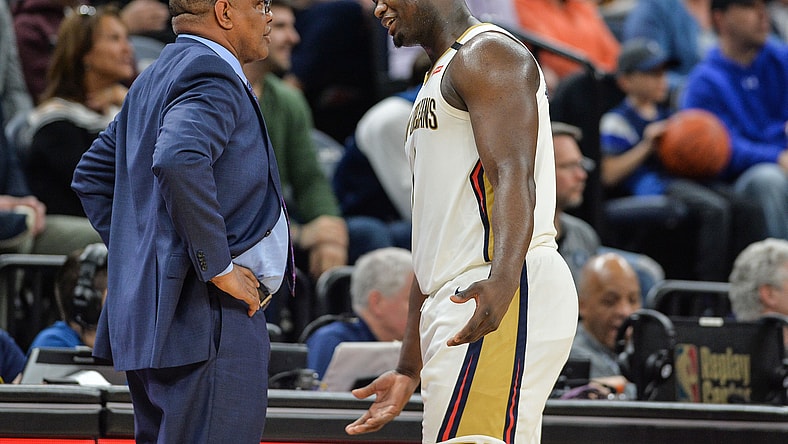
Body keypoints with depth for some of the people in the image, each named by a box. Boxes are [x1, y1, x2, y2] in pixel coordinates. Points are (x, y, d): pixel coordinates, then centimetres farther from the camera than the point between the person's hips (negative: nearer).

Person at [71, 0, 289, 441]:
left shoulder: (156, 78, 20)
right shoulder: (212, 76, -12)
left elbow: (92, 176, 27)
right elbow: (179, 162, -31)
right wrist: (219, 267, -22)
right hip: (207, 321, -10)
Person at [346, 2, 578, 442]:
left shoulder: (487, 55, -3)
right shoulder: (438, 81, 29)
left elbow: (513, 179, -20)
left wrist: (501, 282, -36)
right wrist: (408, 371, 25)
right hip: (459, 302, 10)